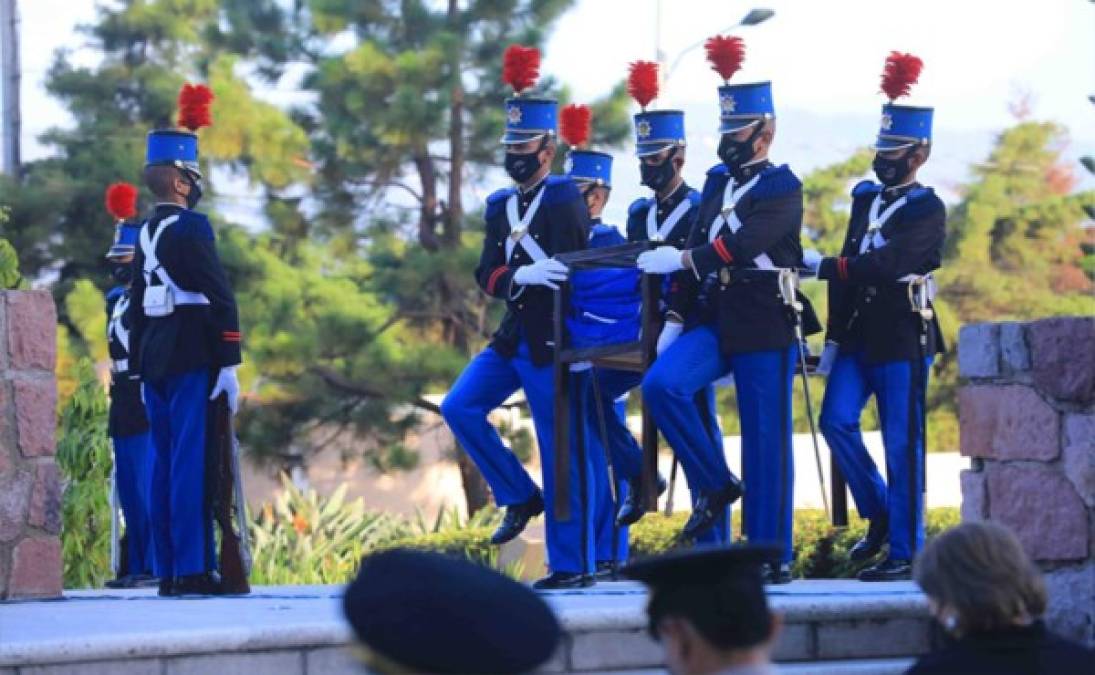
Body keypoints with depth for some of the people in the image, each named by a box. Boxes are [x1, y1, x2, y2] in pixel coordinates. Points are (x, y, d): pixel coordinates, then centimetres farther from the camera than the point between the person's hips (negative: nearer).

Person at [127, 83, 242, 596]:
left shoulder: (146, 233, 14)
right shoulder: (190, 227, -10)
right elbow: (220, 297, -16)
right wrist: (229, 363, -15)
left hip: (155, 361, 8)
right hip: (192, 361, -8)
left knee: (164, 465, 9)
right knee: (191, 462, -9)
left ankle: (168, 571, 10)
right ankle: (192, 569, -13)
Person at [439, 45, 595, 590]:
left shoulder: (565, 197, -8)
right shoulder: (500, 206, 12)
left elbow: (573, 269, -13)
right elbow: (486, 274, 2)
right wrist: (520, 277, -20)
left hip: (552, 342, -7)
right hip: (512, 339, 7)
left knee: (561, 453, -3)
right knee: (459, 407, -6)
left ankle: (572, 565, 3)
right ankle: (520, 497, 9)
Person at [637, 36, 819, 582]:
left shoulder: (783, 188, -7)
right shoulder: (718, 180, 14)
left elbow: (743, 245, -21)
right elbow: (698, 250, 16)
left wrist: (679, 260, -21)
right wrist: (675, 320, 11)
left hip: (765, 327, -6)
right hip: (713, 321, 6)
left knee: (766, 442, -2)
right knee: (660, 385, -18)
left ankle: (772, 557, 5)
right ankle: (718, 484, -1)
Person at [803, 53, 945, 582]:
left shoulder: (928, 210, -8)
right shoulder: (866, 197, 13)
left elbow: (886, 266, -22)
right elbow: (851, 269, 14)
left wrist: (819, 265, -26)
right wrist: (834, 338, 12)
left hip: (902, 339, -7)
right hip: (859, 334, 7)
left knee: (902, 445, -3)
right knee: (836, 421, -4)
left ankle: (905, 552, 2)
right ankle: (880, 513, 14)